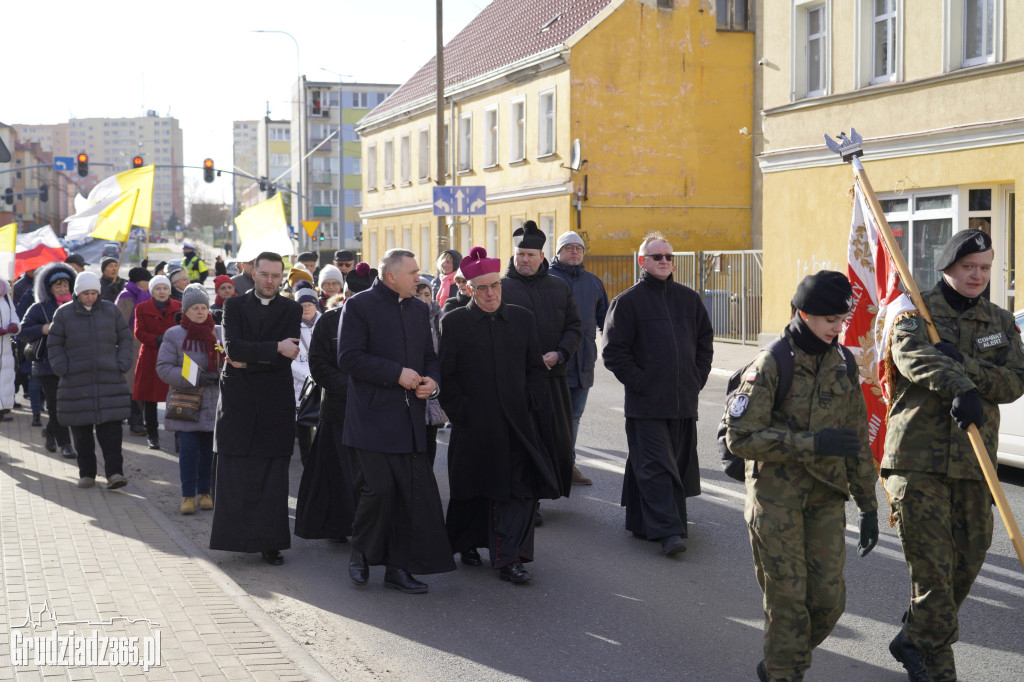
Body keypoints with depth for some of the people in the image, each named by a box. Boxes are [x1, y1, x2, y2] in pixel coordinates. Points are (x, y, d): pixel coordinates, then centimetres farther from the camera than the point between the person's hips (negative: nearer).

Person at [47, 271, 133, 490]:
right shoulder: (64, 314, 3)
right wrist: (62, 369, -4)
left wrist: (122, 364, 0)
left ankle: (114, 473, -9)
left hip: (109, 381, 0)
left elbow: (125, 338, 12)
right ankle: (86, 474, 15)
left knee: (111, 428, -8)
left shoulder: (111, 310, 6)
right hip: (76, 382, 0)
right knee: (81, 431, 5)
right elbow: (54, 345, 8)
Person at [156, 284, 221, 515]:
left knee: (208, 449, 7)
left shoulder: (217, 334, 8)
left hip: (213, 403, 3)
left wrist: (222, 374, -10)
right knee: (188, 448, -7)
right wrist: (196, 378, -18)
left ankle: (204, 493, 19)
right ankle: (188, 496, 1)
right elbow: (164, 367, -7)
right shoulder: (174, 335, -1)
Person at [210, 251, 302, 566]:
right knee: (236, 475, 1)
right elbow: (232, 345, -10)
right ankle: (236, 537, 8)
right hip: (237, 399, 0)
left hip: (276, 402, 0)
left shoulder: (292, 310, 7)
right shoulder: (234, 306, 7)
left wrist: (248, 361, -9)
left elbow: (288, 356, -6)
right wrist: (274, 348, -17)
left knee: (273, 477, 0)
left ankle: (270, 542, 6)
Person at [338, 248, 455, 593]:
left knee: (414, 491, 1)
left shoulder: (418, 308, 16)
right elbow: (349, 358, -12)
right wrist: (397, 374, -16)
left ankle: (398, 567, 11)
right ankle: (360, 555, 16)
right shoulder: (359, 305, -4)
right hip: (373, 417, -6)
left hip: (410, 418, 6)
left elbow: (430, 356, 23)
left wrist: (431, 381, 0)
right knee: (380, 488, -8)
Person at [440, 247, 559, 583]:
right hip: (473, 425, -2)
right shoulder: (453, 322, 0)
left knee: (518, 490, -7)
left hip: (516, 424, 2)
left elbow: (536, 368, 12)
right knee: (472, 490, 11)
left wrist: (530, 403, 1)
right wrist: (460, 411, -8)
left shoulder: (522, 318, 8)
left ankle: (508, 557, -3)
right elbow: (446, 375, -1)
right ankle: (467, 544, 33)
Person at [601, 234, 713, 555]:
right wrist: (638, 381, -10)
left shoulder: (689, 298, 11)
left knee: (680, 463, 10)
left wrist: (698, 377, 8)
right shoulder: (628, 301, -2)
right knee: (655, 466, -9)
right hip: (646, 403, -5)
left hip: (684, 400, 5)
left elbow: (705, 340, 19)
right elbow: (613, 350, -5)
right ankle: (667, 531, -12)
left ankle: (645, 522, 23)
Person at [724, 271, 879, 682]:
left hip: (826, 498, 5)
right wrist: (812, 442, -23)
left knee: (829, 599, 5)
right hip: (777, 498, -5)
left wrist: (867, 504, 12)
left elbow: (857, 440, 14)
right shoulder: (772, 364, -11)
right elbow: (741, 436, -17)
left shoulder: (843, 365, 7)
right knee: (787, 598, 0)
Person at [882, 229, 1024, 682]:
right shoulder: (915, 313, 1)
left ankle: (913, 641, 28)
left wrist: (963, 364, -18)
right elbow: (916, 357, -21)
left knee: (967, 562, 9)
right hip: (918, 459, -4)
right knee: (932, 566, -6)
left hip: (974, 463, 5)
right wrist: (960, 389, -40)